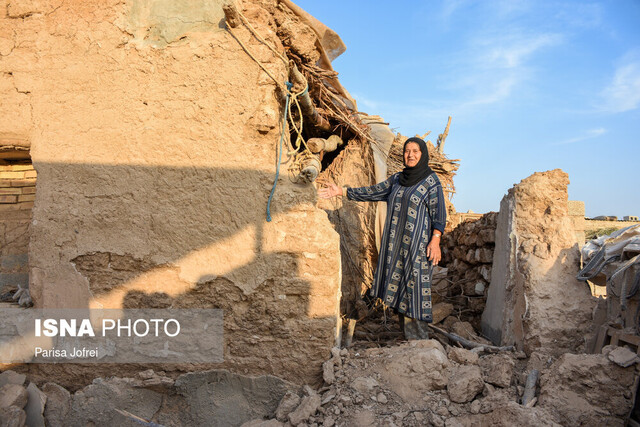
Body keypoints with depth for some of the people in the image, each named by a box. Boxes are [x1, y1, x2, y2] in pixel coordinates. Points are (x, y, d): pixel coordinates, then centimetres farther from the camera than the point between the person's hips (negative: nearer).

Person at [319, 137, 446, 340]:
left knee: (415, 286, -6)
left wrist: (435, 240, -19)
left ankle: (419, 339, 3)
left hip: (418, 243, -6)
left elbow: (439, 212, -8)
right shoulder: (397, 179, 14)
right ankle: (407, 334, 15)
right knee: (399, 286, 6)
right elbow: (373, 192, 15)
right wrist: (341, 191, 10)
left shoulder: (431, 180, -3)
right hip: (396, 243, 6)